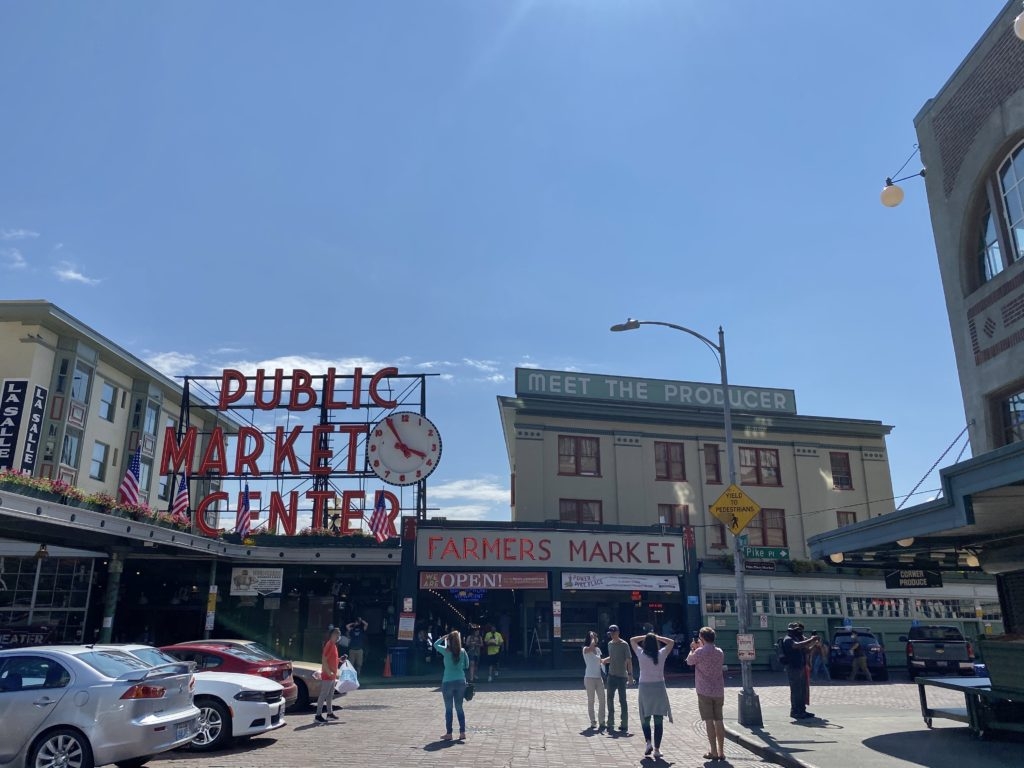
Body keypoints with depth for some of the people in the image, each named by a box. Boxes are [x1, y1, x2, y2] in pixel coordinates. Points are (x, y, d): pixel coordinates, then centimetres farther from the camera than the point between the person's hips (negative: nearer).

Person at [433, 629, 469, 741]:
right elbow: (466, 665, 8)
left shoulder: (446, 651, -10)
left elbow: (435, 644, 9)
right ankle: (462, 732, 11)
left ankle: (448, 733, 12)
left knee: (448, 709, 7)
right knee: (459, 708, 12)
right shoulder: (463, 651, -4)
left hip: (448, 682, -3)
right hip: (461, 682, 3)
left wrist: (445, 637, 10)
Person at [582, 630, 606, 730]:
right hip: (589, 678, -6)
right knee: (591, 701, 2)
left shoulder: (598, 649, 11)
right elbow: (591, 647, -32)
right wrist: (592, 637, -17)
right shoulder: (585, 649, -8)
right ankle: (593, 722, 10)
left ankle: (602, 721, 12)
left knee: (602, 700, 3)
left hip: (598, 677, 6)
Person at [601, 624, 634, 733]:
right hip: (611, 675, 6)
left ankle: (624, 725, 7)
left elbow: (629, 661, -9)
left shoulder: (624, 645, -9)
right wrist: (603, 660, 2)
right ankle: (610, 724, 15)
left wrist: (630, 675, -14)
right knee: (610, 699, 6)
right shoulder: (610, 644, 10)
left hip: (621, 676, -6)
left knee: (622, 701, 0)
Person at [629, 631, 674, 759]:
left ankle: (649, 742, -1)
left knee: (645, 718, 15)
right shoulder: (661, 654, -6)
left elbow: (632, 640, 11)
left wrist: (645, 637, 7)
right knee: (658, 720, 6)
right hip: (659, 687, 0)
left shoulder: (640, 654, -6)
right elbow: (671, 642, 10)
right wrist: (657, 637, 6)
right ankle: (657, 749, 5)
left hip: (644, 688, 0)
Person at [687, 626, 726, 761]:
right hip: (719, 691, 5)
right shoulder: (720, 652, 5)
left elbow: (689, 661, 3)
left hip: (704, 692, -5)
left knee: (709, 721, 0)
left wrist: (693, 649, 19)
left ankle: (714, 752, 2)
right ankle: (721, 751, 13)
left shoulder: (700, 652, -13)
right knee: (719, 721, 10)